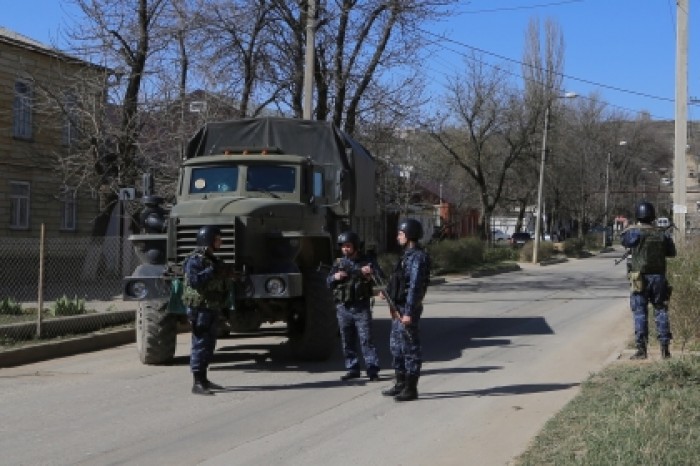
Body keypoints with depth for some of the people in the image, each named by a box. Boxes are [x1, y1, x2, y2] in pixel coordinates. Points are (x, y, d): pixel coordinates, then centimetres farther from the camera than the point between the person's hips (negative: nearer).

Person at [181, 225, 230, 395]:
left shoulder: (212, 259, 18)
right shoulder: (195, 259, -13)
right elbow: (194, 280, -27)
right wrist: (212, 270, -25)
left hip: (212, 308, 10)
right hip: (200, 307, -10)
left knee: (209, 345, 15)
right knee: (200, 344, -11)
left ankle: (203, 380, 25)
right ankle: (197, 384, -11)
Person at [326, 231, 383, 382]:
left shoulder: (367, 261, 2)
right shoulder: (339, 263, 11)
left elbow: (381, 278, -4)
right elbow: (328, 282, 12)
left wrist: (370, 272, -24)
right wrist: (335, 277, -10)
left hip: (361, 307, -4)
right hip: (343, 307, 4)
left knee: (366, 339, -8)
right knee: (347, 341, 8)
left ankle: (372, 370, -6)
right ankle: (352, 369, 17)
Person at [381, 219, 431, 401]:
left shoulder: (417, 257, -16)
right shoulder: (407, 255, 14)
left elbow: (415, 287, -22)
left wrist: (409, 312, -24)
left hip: (407, 309, -10)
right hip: (399, 308, 10)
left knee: (410, 348, -3)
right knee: (396, 345, 16)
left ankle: (411, 389, 2)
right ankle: (401, 384, 25)